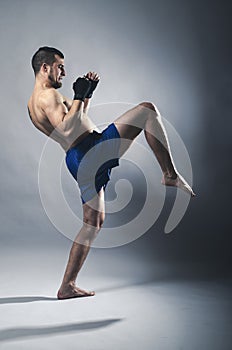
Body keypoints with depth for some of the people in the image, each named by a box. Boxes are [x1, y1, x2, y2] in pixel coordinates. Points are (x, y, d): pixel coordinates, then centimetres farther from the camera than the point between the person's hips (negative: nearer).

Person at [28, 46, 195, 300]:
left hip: (79, 162, 9)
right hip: (93, 150, -9)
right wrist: (78, 96, -12)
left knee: (93, 222, 16)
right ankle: (170, 175, -5)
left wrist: (87, 94, 23)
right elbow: (67, 130, -23)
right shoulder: (48, 95, -7)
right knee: (148, 109, -4)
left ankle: (67, 286, 17)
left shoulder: (34, 103, 24)